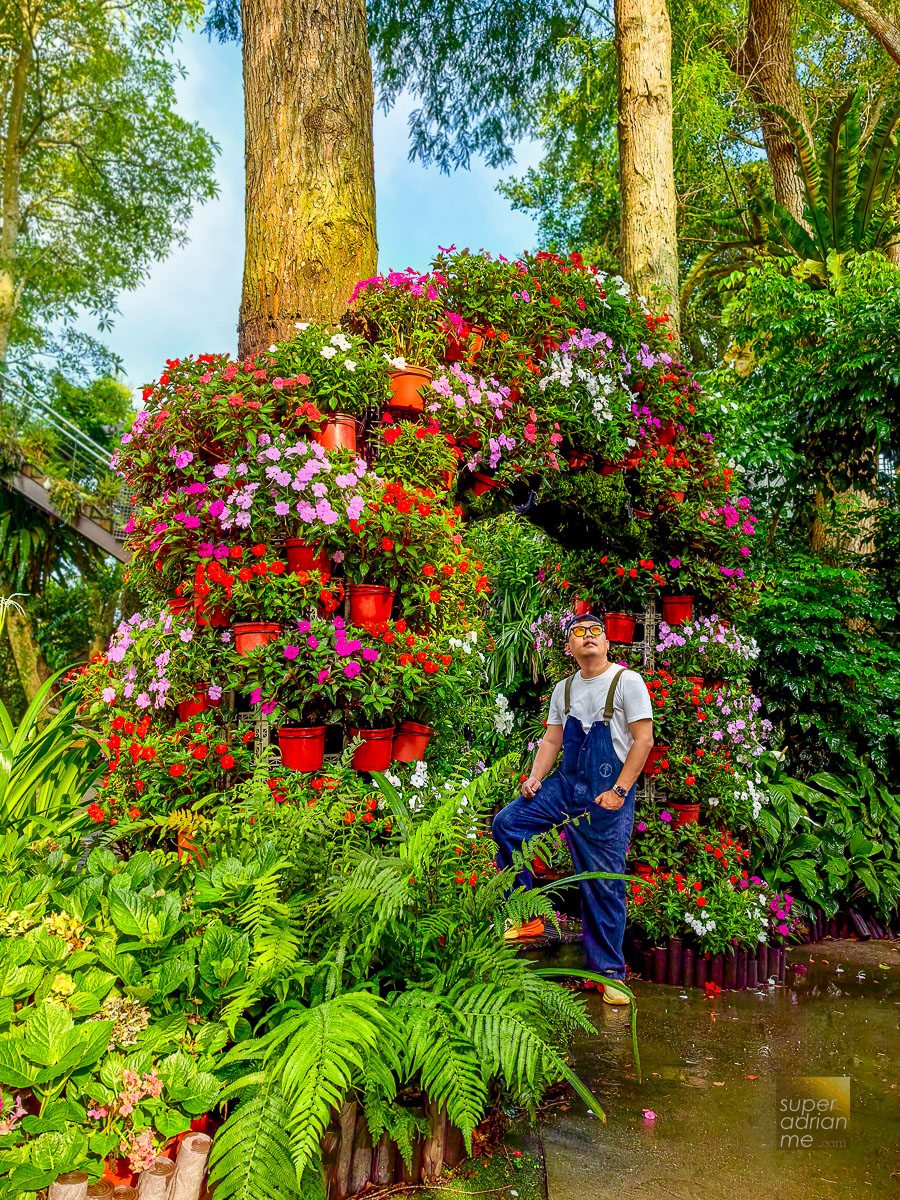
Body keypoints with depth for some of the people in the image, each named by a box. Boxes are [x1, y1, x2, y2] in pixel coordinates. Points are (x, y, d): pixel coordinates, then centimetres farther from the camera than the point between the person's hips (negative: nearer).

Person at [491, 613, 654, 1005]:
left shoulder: (627, 681, -6)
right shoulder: (564, 689, 12)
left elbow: (644, 740, -10)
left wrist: (619, 791, -15)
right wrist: (534, 778, -1)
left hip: (608, 796, -5)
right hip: (566, 784, 5)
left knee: (604, 885, -1)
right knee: (506, 823, -11)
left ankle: (609, 973, 14)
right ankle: (527, 917, 0)